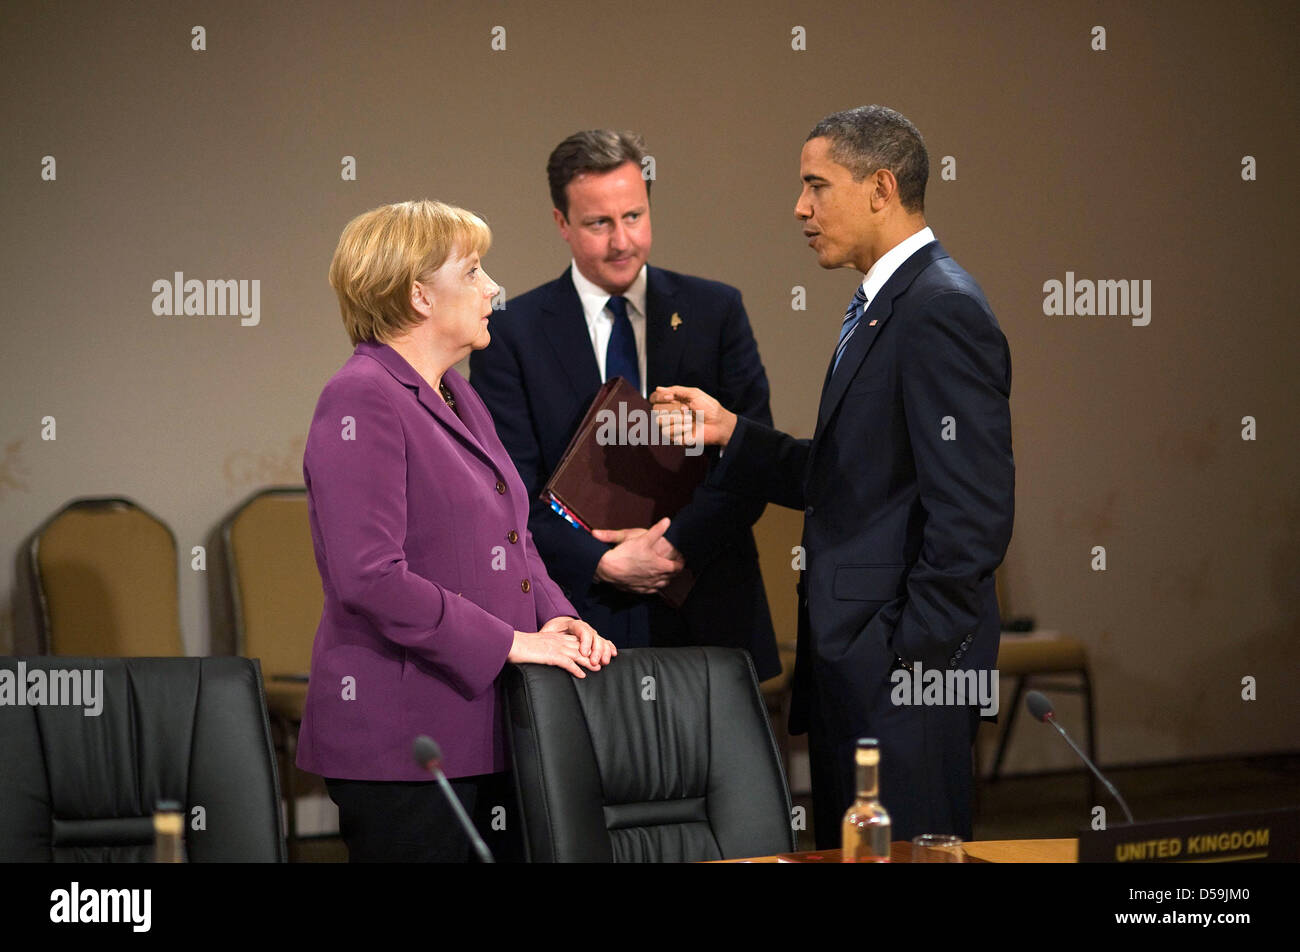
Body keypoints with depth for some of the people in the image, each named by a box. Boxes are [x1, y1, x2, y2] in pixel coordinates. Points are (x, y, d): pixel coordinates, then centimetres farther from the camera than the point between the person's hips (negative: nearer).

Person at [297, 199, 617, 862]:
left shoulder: (456, 395, 17)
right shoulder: (361, 401, -13)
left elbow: (510, 535, 23)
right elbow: (369, 578, -22)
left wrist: (554, 616, 3)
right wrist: (509, 641, -18)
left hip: (481, 727, 9)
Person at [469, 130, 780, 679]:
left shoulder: (715, 311, 6)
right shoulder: (512, 335, 1)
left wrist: (677, 542, -14)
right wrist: (602, 563, -16)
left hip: (707, 616, 2)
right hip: (577, 621, -1)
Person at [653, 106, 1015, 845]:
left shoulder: (942, 312, -16)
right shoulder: (881, 306, 17)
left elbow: (973, 511, -21)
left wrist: (916, 657, -20)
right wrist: (729, 431, 10)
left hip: (904, 669, -10)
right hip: (854, 668, 10)